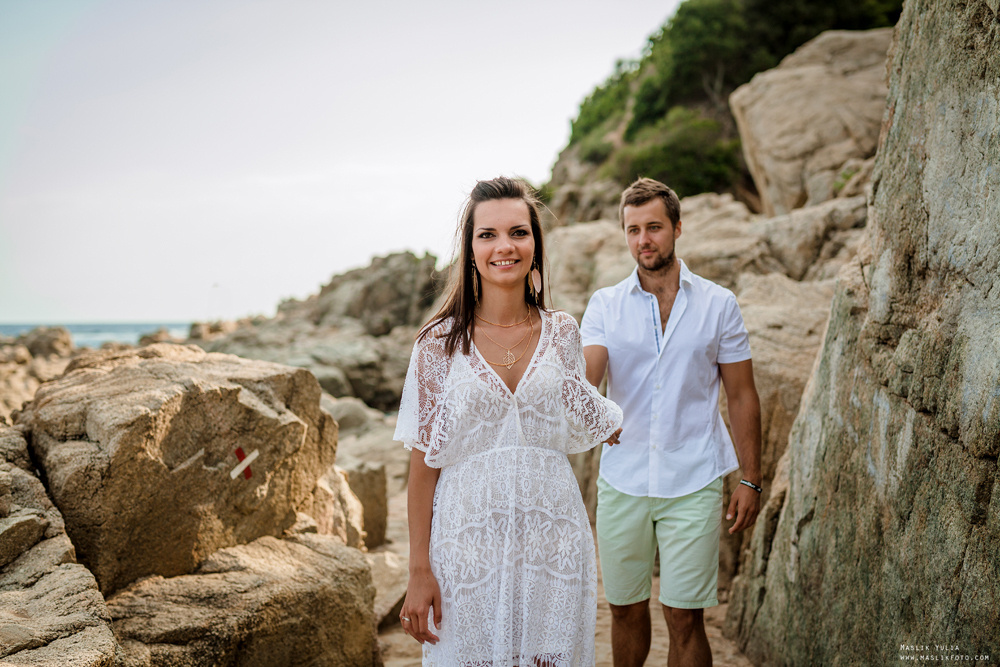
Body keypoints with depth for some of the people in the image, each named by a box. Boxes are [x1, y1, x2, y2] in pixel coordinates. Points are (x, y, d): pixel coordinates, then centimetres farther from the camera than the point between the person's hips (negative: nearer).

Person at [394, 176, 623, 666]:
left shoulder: (562, 332, 2)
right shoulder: (441, 342, -5)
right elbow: (423, 462, -4)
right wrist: (419, 570, -5)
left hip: (552, 546, 2)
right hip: (469, 545, -2)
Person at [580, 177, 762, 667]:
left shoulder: (718, 304, 1)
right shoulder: (605, 304, 3)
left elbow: (741, 395, 4)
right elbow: (584, 375, -12)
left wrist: (750, 480, 1)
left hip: (693, 484, -1)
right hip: (622, 480, 2)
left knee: (684, 617, 0)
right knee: (625, 608, 13)